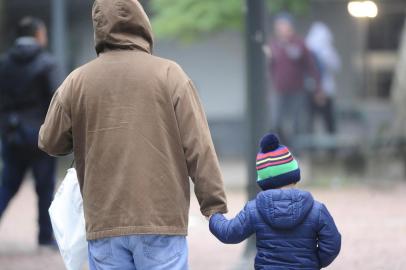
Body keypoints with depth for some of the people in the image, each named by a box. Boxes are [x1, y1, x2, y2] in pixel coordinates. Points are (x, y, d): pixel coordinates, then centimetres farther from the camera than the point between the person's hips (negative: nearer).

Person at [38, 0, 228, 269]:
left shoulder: (77, 81, 3)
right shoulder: (169, 74, -3)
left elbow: (50, 143, 14)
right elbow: (198, 147, -5)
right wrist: (215, 205, -1)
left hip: (104, 224, 2)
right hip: (162, 220, -2)